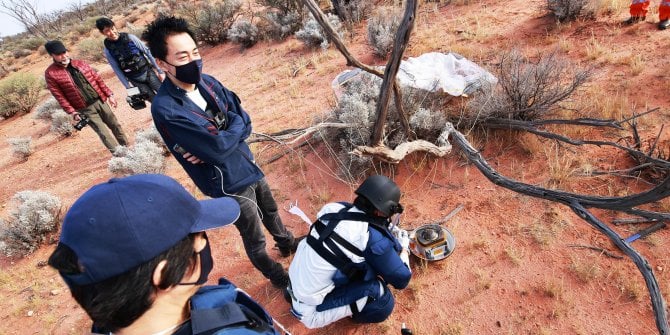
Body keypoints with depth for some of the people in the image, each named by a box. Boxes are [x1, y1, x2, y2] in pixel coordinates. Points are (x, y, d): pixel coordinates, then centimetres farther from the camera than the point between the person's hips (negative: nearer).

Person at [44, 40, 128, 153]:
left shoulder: (80, 63, 5)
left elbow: (97, 79, 10)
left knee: (116, 126, 12)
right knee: (104, 134, -4)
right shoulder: (50, 73, -8)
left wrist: (109, 94, 5)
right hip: (85, 109, -4)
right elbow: (60, 97, -8)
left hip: (100, 101, 4)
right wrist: (72, 112, -13)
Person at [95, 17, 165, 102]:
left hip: (148, 72, 0)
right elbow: (117, 70, 1)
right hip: (135, 81, 0)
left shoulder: (130, 37, -5)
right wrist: (129, 87, -2)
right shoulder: (107, 50, -3)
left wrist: (159, 71, -1)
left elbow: (147, 52, -1)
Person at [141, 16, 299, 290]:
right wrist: (237, 124, -11)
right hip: (229, 182, -6)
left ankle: (287, 244, 59)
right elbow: (220, 148, -30)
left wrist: (217, 145, -22)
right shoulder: (165, 108, -27)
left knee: (271, 211, 29)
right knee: (255, 240, 14)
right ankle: (278, 277, 42)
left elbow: (245, 121, -5)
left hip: (249, 165, 7)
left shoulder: (207, 82, -5)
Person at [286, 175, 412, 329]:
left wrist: (388, 232, 15)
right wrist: (404, 247, 8)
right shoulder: (375, 240, -24)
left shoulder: (335, 207, -6)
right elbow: (402, 279, -10)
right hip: (311, 310, -7)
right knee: (384, 302, -10)